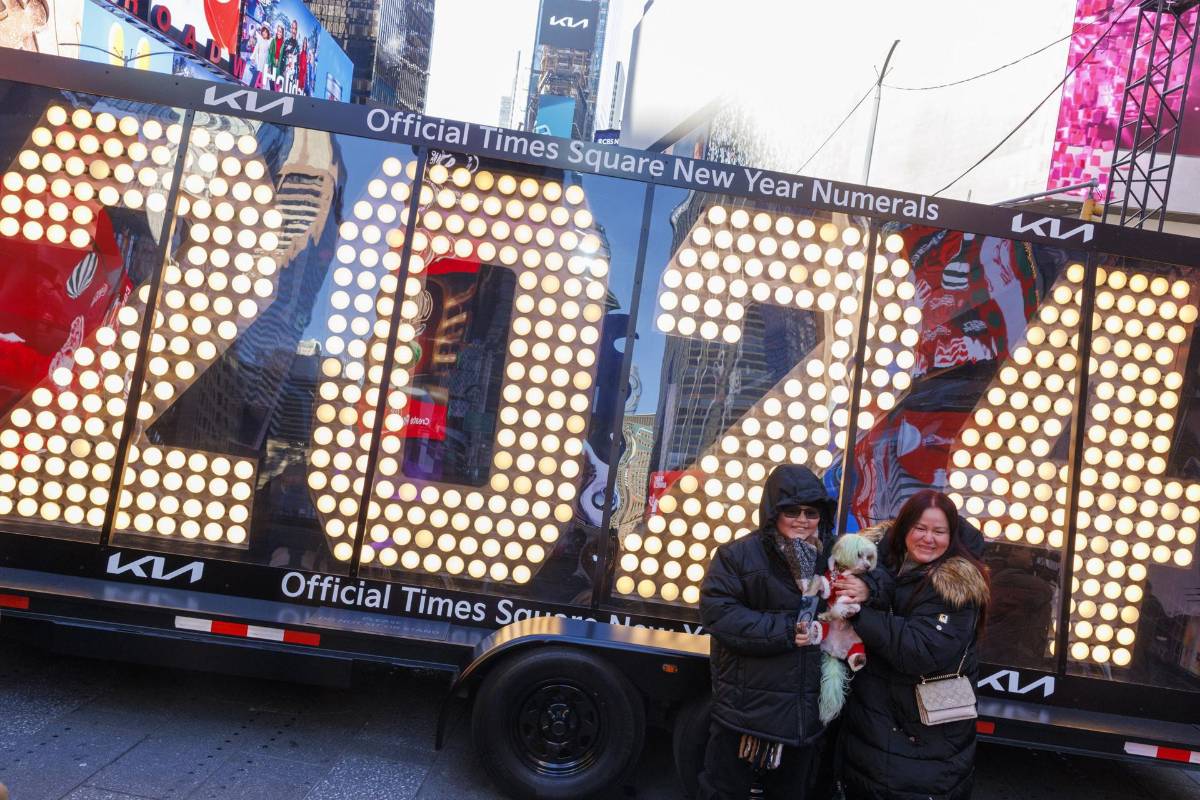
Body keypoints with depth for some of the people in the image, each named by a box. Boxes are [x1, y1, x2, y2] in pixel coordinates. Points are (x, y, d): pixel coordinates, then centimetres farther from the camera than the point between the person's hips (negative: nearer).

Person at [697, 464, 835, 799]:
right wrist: (785, 631, -21)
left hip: (805, 714, 4)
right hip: (745, 709, -4)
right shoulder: (738, 554, -9)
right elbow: (717, 611, -18)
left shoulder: (831, 559, 4)